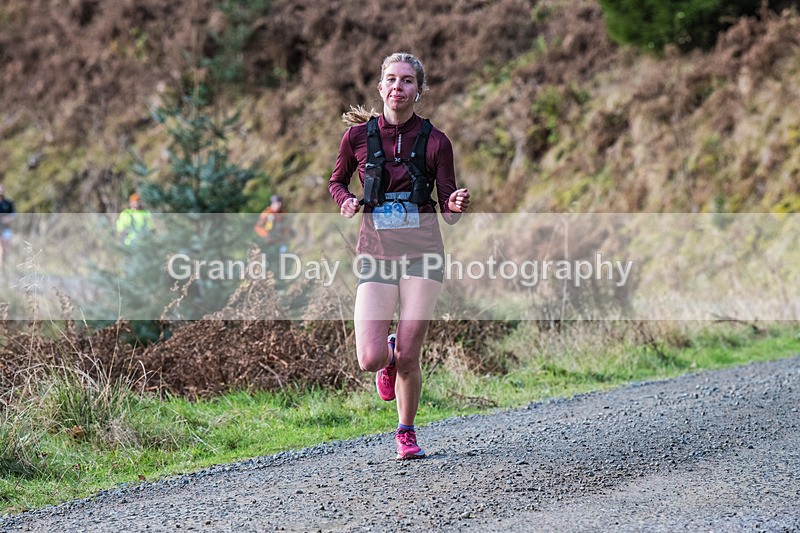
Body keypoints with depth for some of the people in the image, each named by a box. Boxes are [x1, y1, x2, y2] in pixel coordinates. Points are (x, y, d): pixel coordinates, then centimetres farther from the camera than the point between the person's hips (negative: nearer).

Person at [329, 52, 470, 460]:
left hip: (422, 253, -1)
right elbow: (336, 181, 18)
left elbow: (449, 215, 3)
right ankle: (388, 354, 26)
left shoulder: (436, 142, 0)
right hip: (376, 254, 1)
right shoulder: (358, 135, 2)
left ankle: (406, 433, 22)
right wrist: (347, 202, -5)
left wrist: (456, 206, -20)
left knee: (408, 359, -4)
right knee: (370, 360, -12)